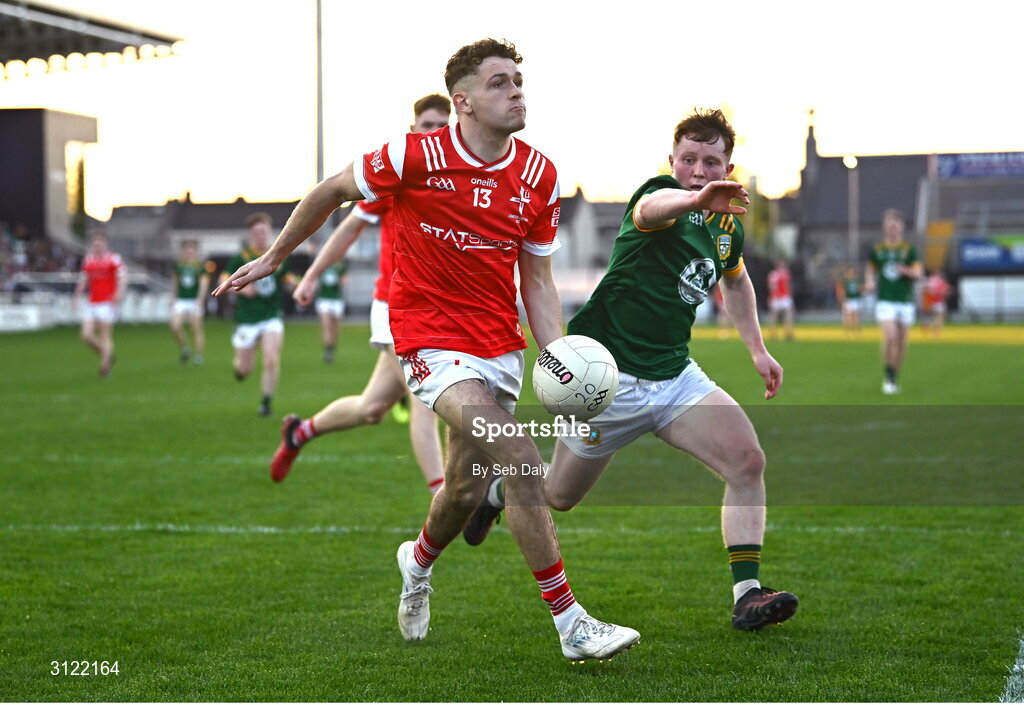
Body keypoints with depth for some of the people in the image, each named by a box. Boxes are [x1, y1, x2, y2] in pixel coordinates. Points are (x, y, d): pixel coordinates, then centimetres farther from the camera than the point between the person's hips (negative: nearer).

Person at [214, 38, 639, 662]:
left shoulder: (540, 176, -1)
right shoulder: (417, 156, -14)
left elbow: (537, 281, 6)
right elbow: (333, 192, 2)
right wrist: (274, 257, 11)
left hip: (500, 346, 5)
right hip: (433, 341, -5)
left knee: (467, 489, 13)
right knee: (523, 463, -21)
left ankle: (419, 562, 49)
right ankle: (570, 622, -15)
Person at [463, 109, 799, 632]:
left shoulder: (728, 227, 6)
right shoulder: (662, 194, -17)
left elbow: (736, 279, 30)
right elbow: (651, 208, -45)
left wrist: (756, 349, 21)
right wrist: (694, 199, -68)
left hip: (675, 375, 6)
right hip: (609, 376, -6)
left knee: (748, 461, -16)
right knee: (559, 497, 10)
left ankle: (747, 595, -15)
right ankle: (499, 489, 44)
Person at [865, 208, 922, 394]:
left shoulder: (909, 249, 2)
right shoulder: (878, 249, 5)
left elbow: (918, 273, -4)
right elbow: (870, 267, 22)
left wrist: (906, 270, -25)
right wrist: (870, 281, 2)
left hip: (905, 301, 1)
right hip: (885, 300, -1)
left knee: (902, 342, 5)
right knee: (890, 337, -19)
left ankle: (895, 378, 22)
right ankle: (888, 377, -7)